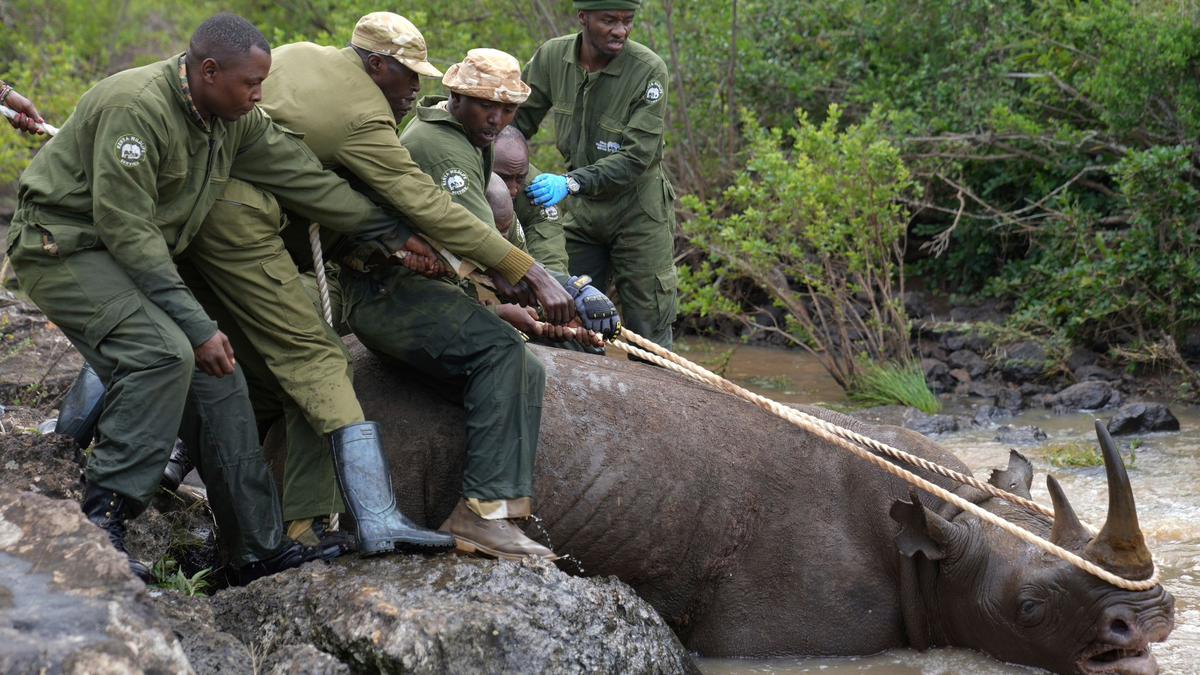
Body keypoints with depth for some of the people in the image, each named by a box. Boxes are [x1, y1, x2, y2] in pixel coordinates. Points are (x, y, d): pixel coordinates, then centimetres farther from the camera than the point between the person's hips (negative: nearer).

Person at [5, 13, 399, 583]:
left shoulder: (235, 120, 0)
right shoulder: (137, 107, -26)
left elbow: (303, 177, 8)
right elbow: (125, 228, -27)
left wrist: (392, 230, 10)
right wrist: (196, 325, -26)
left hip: (138, 258, 9)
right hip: (65, 247, -9)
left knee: (217, 378, 2)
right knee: (165, 353, -29)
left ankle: (261, 550, 8)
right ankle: (100, 524, -23)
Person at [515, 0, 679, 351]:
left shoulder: (648, 70, -21)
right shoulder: (552, 57, -8)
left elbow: (637, 157, -25)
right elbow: (517, 121, 5)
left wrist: (571, 183, -35)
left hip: (637, 212, -4)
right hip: (581, 210, 4)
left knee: (648, 332, -1)